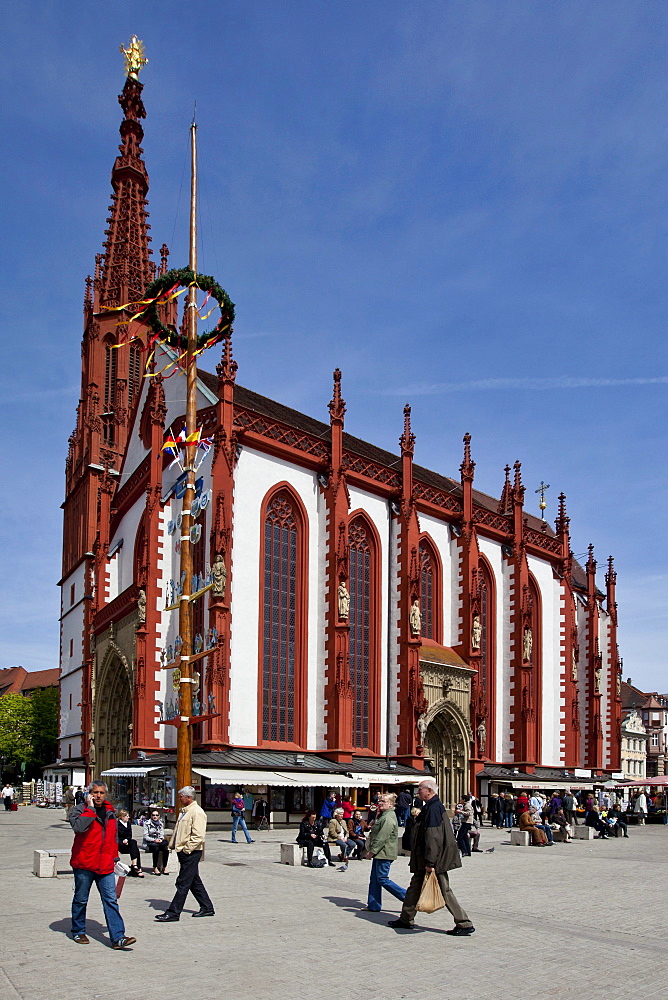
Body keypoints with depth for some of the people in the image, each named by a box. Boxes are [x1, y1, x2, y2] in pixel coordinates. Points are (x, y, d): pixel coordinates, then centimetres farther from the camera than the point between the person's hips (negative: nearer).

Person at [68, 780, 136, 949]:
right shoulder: (79, 810, -5)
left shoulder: (110, 812, 13)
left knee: (111, 900, -3)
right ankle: (78, 932, 29)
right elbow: (79, 827, -27)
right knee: (81, 900, 10)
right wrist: (90, 808, -20)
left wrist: (114, 857, 20)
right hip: (84, 864, -4)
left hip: (105, 865, 4)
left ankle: (118, 938, -6)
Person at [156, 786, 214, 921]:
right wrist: (172, 844, 16)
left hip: (191, 853, -10)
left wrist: (186, 849, -19)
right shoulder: (184, 811, 16)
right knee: (194, 882, 15)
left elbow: (198, 835, -21)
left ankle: (173, 912, -3)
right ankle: (207, 908, 23)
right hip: (182, 851, 10)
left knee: (183, 883, -5)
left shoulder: (197, 812, -15)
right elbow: (177, 830, 26)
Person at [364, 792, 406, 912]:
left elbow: (382, 838, -23)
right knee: (374, 879, 11)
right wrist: (372, 851, 20)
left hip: (385, 853, -10)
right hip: (379, 853, 10)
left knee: (382, 879, -6)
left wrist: (372, 851, -18)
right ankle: (373, 905, 17)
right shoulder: (383, 815, 15)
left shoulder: (388, 818, -20)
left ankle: (408, 897, 0)